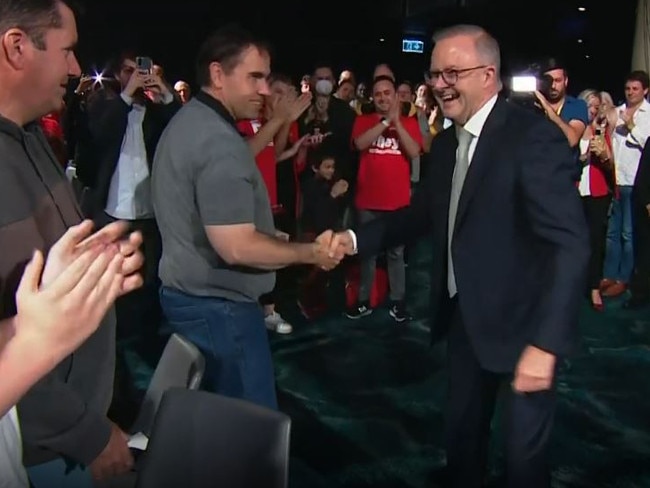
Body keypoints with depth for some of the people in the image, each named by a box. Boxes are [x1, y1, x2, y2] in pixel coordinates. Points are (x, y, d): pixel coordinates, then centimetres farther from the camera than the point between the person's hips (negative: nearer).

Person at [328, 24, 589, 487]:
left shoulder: (534, 137, -21)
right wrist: (357, 237, -2)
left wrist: (545, 343, -32)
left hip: (521, 324, -7)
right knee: (462, 433, 21)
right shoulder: (446, 143, 6)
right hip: (464, 317, 7)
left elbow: (571, 244, -26)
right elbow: (424, 213, 13)